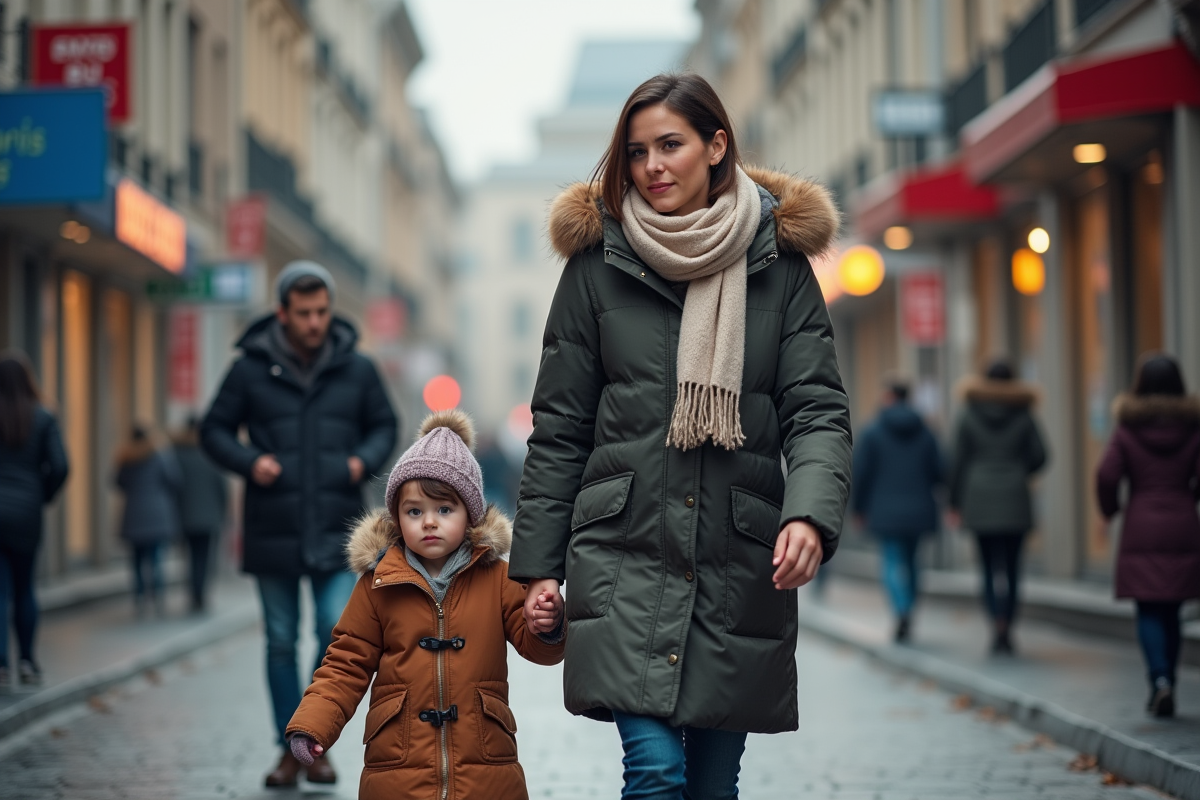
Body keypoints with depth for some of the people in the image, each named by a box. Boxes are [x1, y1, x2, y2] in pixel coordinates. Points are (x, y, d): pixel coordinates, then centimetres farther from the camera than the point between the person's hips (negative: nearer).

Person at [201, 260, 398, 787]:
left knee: (339, 633, -11)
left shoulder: (357, 370, 3)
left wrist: (366, 459, -4)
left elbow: (385, 425, 16)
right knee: (281, 641, 7)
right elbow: (214, 430, 7)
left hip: (336, 531, 0)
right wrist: (249, 461, -11)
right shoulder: (251, 370, -1)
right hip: (273, 531, 0)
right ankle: (291, 749, 19)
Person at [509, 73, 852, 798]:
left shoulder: (779, 263, 5)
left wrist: (810, 516, -19)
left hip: (740, 565, 1)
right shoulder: (598, 261, 4)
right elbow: (559, 429, 7)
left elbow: (818, 411, 0)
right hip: (626, 555, -1)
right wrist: (539, 563, 4)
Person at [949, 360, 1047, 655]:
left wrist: (955, 503, 5)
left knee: (990, 567, 4)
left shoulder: (969, 416, 0)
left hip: (980, 499, 0)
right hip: (1015, 500, 0)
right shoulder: (1023, 415, 0)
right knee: (1011, 567, 5)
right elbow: (1039, 456, -1)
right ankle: (1006, 631, 2)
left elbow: (959, 461, -1)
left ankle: (997, 623, -15)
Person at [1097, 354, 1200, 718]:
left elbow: (1107, 475, -11)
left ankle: (1160, 680, -18)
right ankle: (1165, 688, 14)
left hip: (1141, 529, -2)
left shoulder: (1128, 428, -4)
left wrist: (1110, 509, 7)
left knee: (1149, 612, 1)